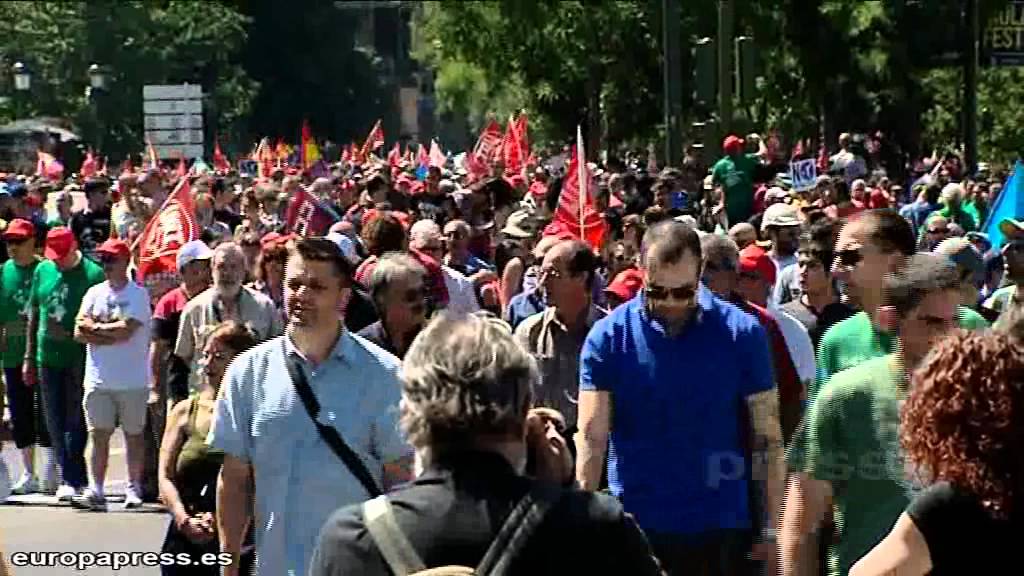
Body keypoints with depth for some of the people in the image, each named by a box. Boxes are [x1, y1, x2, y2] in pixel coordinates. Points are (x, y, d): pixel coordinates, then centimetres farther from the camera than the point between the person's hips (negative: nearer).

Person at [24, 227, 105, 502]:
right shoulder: (43, 270, 8)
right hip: (47, 358, 6)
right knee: (55, 423, 8)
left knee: (75, 421, -3)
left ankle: (71, 479, 1)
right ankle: (77, 477, 16)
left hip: (79, 359, -5)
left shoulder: (93, 274, -8)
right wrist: (29, 357, 14)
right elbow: (34, 314, 15)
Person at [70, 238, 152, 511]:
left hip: (132, 380, -4)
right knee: (98, 434, 0)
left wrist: (96, 327, -6)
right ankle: (95, 491, -1)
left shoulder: (138, 294, -4)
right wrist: (112, 331, -11)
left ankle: (133, 489, 16)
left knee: (133, 434, 7)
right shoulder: (95, 293, 10)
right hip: (98, 379, 4)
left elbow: (126, 330, -17)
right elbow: (79, 332, 1)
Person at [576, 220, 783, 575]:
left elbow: (767, 436, 1)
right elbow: (591, 436, -5)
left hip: (720, 529, 0)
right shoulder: (608, 336, -3)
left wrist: (772, 528, -1)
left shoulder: (741, 333, -3)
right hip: (634, 526, 0)